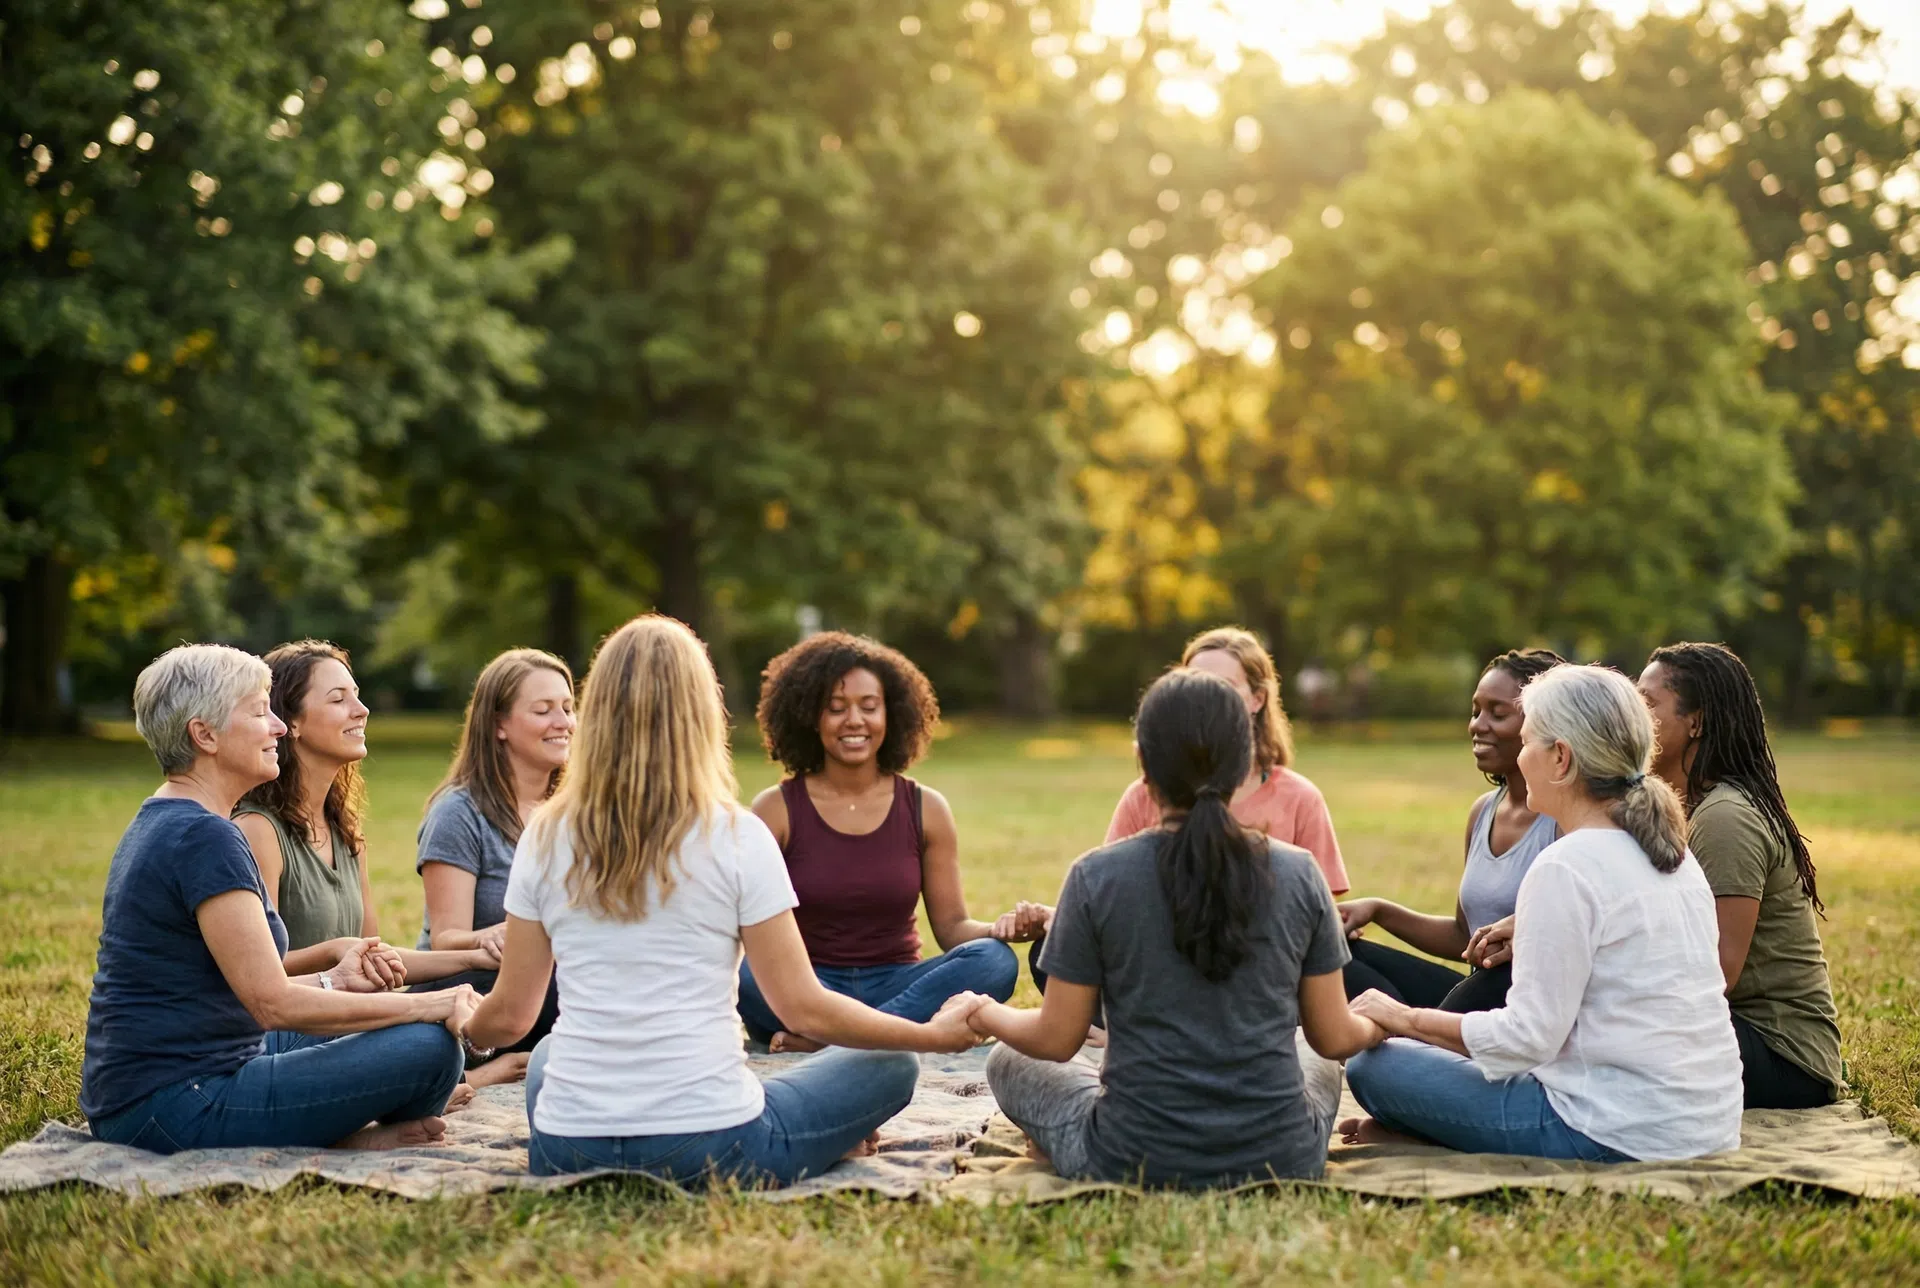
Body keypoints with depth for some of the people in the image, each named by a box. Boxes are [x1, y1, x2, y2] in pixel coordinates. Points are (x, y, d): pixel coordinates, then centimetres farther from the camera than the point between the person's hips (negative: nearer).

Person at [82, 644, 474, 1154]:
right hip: (175, 1107, -11)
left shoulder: (160, 822, 15)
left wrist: (330, 980, 10)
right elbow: (274, 1005, -21)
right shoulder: (203, 836, -17)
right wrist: (422, 1005, -14)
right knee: (430, 1046, -19)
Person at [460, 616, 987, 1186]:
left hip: (566, 1155, 4)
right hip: (709, 1151, -3)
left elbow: (509, 1015, 8)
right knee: (892, 1068, 16)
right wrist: (938, 1034, 8)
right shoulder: (737, 837, -8)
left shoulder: (546, 838, 1)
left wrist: (463, 1024, 32)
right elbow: (805, 1009, -6)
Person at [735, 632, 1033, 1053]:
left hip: (896, 985, 2)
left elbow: (951, 927, 4)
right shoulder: (775, 810, -1)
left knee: (994, 959, -28)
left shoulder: (926, 809, 4)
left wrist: (1002, 927, -18)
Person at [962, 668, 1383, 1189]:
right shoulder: (1299, 873, -5)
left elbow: (1057, 1039, -5)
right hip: (1280, 1159, 3)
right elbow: (1335, 1038, 1)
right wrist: (1373, 1027, 25)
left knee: (1008, 1062, 25)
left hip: (1133, 1162, -2)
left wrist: (987, 1016, 17)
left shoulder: (1096, 877, -11)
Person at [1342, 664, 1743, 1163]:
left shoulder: (1568, 867, -17)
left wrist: (1406, 1018, -6)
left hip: (1621, 1136, -10)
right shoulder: (1674, 854, 11)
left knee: (1372, 1061, -3)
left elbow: (1529, 1036, -18)